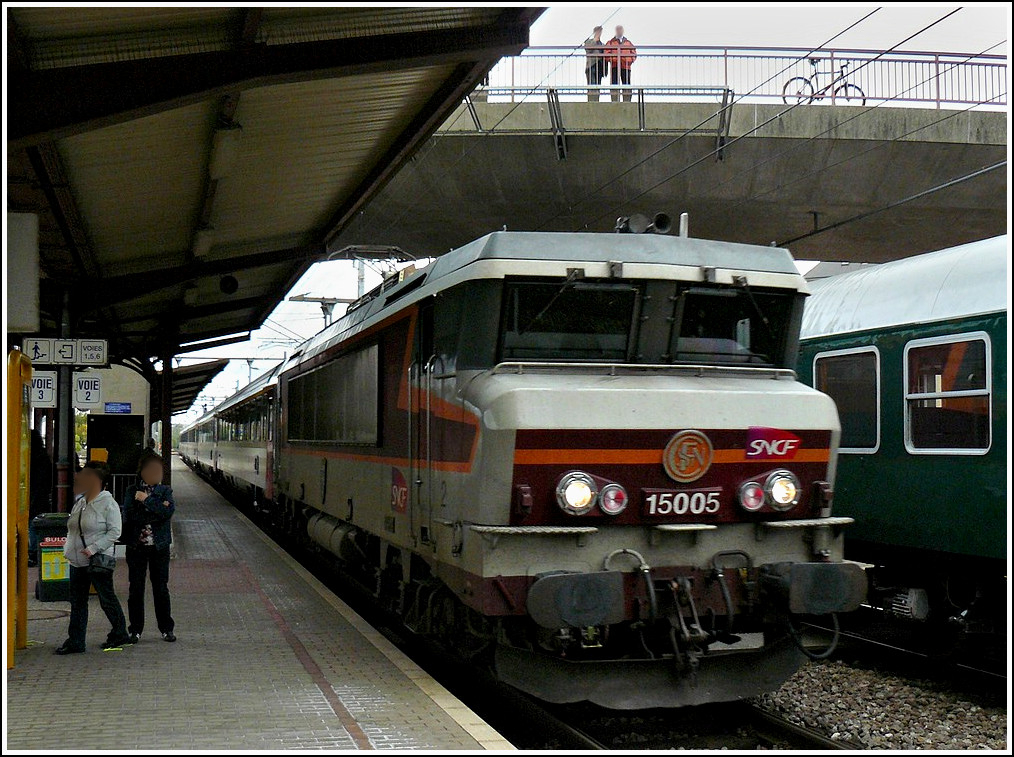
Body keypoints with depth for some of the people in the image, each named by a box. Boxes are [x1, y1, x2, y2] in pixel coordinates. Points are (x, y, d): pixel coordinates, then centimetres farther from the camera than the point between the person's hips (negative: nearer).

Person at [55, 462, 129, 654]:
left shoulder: (108, 504, -11)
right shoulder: (80, 503, 12)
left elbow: (114, 532, -16)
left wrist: (93, 548, -22)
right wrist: (68, 548, 9)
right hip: (77, 562, 8)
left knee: (106, 598, 3)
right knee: (77, 602, 8)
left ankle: (119, 633, 19)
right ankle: (75, 641, 13)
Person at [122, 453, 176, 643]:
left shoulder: (165, 491, 6)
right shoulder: (132, 491, 4)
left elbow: (168, 511, -13)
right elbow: (129, 516, -11)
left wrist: (147, 500, -14)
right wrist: (156, 509, -14)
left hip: (159, 547, 0)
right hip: (136, 547, 0)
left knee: (161, 587, 5)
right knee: (136, 588, 4)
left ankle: (166, 628, 14)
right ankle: (135, 630, 14)